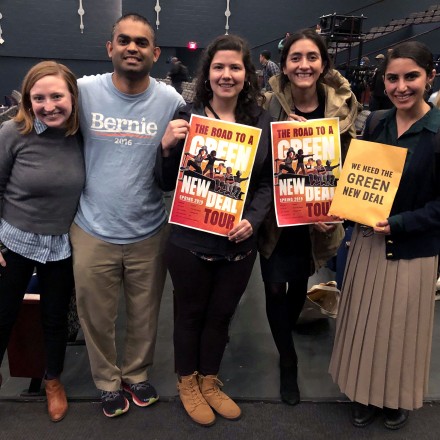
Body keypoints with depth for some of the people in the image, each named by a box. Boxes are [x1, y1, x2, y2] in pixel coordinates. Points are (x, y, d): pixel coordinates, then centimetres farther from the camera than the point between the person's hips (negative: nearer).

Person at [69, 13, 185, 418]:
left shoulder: (171, 100, -5)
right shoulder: (84, 91, -7)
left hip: (149, 233, 1)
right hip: (93, 232, 0)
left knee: (144, 316, 18)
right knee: (97, 318, 16)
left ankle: (137, 373, 46)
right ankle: (108, 381, 42)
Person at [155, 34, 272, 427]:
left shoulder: (263, 122, 0)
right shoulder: (187, 117, -8)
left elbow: (268, 181, 3)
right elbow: (168, 184, -4)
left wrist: (253, 220, -14)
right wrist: (167, 147, -22)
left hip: (240, 242, 3)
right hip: (191, 241, -3)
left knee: (221, 315, 20)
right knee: (191, 314, 16)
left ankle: (209, 383, 43)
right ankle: (187, 384, 41)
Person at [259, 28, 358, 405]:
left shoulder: (342, 104, -6)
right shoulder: (268, 104, -12)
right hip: (276, 214, -2)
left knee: (300, 282, 16)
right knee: (275, 286, 1)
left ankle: (286, 334, 48)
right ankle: (288, 359, 25)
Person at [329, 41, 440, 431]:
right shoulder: (376, 123, 1)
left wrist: (398, 223, -23)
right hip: (368, 240, 4)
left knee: (402, 327, 13)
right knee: (366, 322, 16)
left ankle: (398, 398, 38)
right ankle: (365, 393, 38)